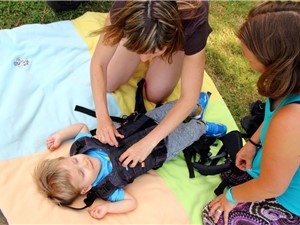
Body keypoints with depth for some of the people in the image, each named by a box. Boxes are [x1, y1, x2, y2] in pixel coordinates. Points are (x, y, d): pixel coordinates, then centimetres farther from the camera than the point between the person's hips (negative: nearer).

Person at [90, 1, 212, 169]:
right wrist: (102, 116, -41)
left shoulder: (193, 25, -46)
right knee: (109, 84, -1)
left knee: (154, 94, -6)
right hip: (139, 33, 2)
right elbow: (99, 63, -30)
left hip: (181, 36, -1)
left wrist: (149, 142, -46)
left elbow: (189, 98, -40)